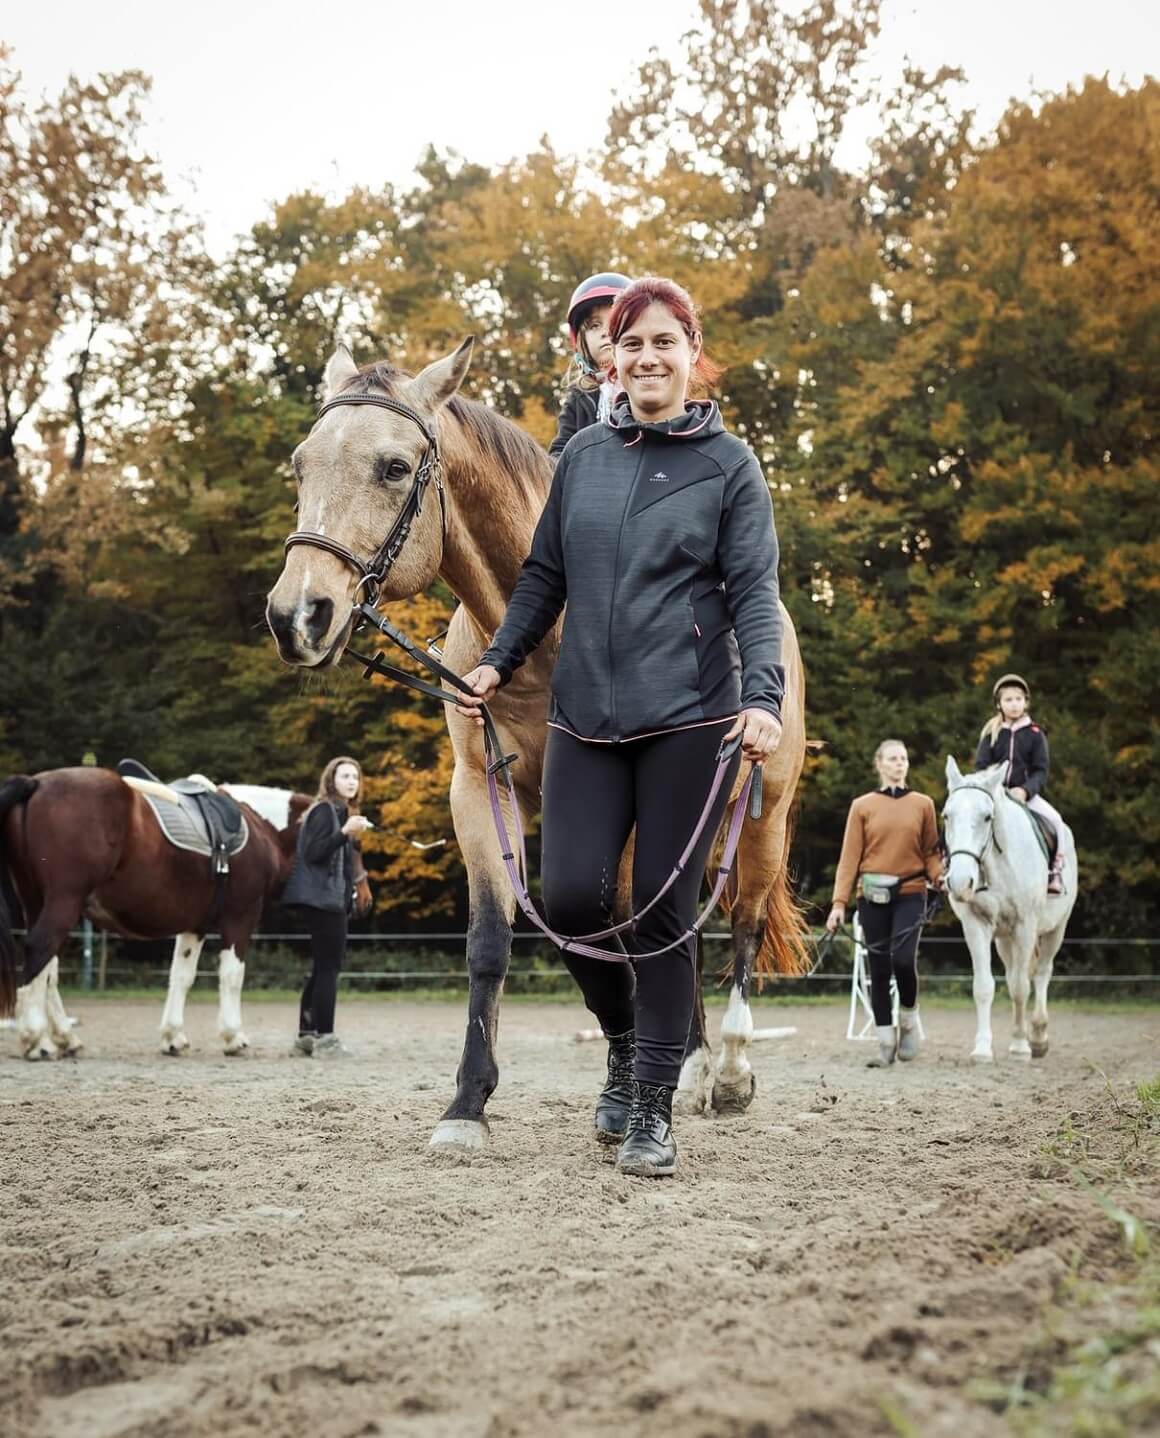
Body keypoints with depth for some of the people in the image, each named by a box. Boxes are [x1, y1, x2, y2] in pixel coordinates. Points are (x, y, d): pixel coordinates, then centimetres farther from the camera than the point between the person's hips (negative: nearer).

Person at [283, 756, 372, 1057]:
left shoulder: (340, 812, 18)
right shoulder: (324, 810, -10)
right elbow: (313, 852, -21)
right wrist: (345, 832, -28)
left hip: (328, 899, 10)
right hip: (323, 898, -10)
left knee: (322, 967, 11)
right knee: (329, 967, -10)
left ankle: (306, 1035, 15)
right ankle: (324, 1038, -11)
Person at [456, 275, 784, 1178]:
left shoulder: (729, 463, 2)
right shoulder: (584, 455, 12)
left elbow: (755, 591, -4)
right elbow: (544, 576, 19)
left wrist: (763, 698, -18)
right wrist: (498, 663, 10)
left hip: (688, 719, -3)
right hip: (585, 714, 3)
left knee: (664, 910, -1)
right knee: (571, 897, -6)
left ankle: (653, 1111, 11)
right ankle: (625, 1042, 24)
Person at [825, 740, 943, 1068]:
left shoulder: (923, 804, 8)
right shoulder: (862, 806, 6)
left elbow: (930, 852, 8)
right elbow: (850, 856, 3)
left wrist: (941, 877, -13)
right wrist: (839, 902, -4)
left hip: (910, 893, -1)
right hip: (873, 895, 1)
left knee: (903, 958, -17)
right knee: (879, 968, 2)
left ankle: (909, 1017, 11)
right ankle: (886, 1042, 11)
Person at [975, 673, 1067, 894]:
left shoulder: (1035, 734, 4)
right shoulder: (991, 734, 7)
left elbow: (1041, 771, -2)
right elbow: (981, 766, 1)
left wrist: (1025, 790, -20)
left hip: (1026, 793, -1)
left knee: (1055, 820, -25)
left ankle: (1055, 870, -12)